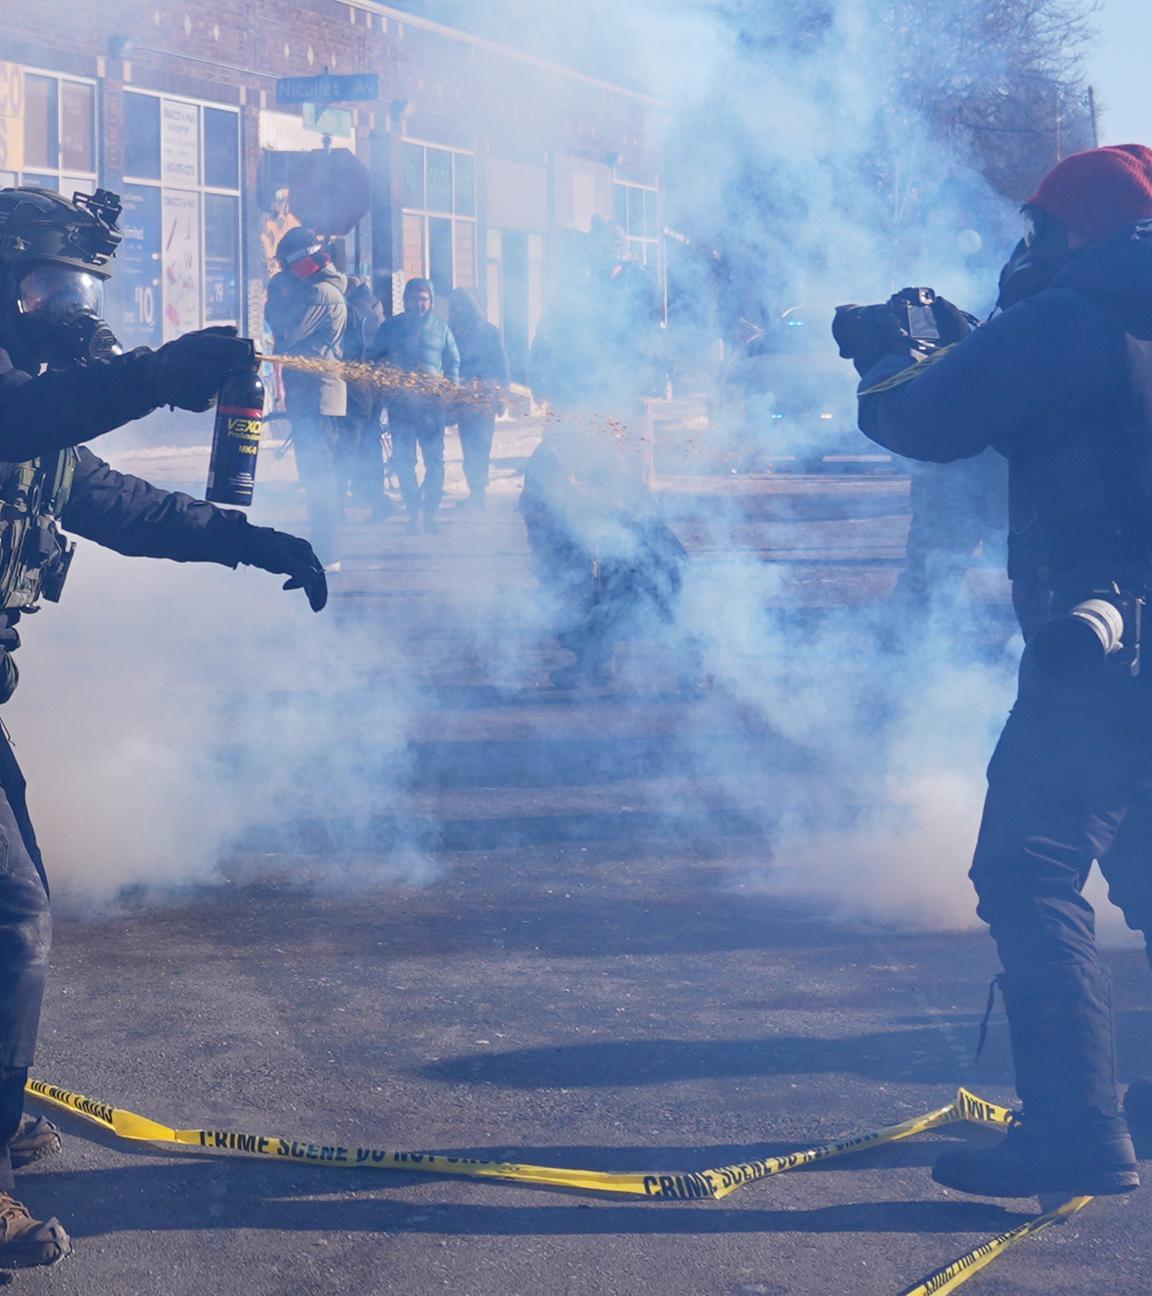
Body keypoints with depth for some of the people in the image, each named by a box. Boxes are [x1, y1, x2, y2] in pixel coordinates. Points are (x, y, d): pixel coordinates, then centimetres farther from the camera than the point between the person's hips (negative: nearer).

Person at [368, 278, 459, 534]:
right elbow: (375, 359, 17)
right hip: (400, 402, 0)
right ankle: (413, 512, 5)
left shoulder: (441, 329, 13)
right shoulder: (391, 327, 11)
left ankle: (430, 512, 4)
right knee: (403, 460, -3)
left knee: (434, 459, -5)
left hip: (432, 402, 0)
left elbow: (453, 362, 17)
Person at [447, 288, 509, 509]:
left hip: (485, 397, -3)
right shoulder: (452, 332, 11)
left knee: (479, 444, -10)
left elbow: (501, 364, 6)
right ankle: (476, 491, 5)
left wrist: (501, 391, -3)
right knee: (468, 445, 1)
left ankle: (478, 491, -12)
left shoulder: (489, 332, 5)